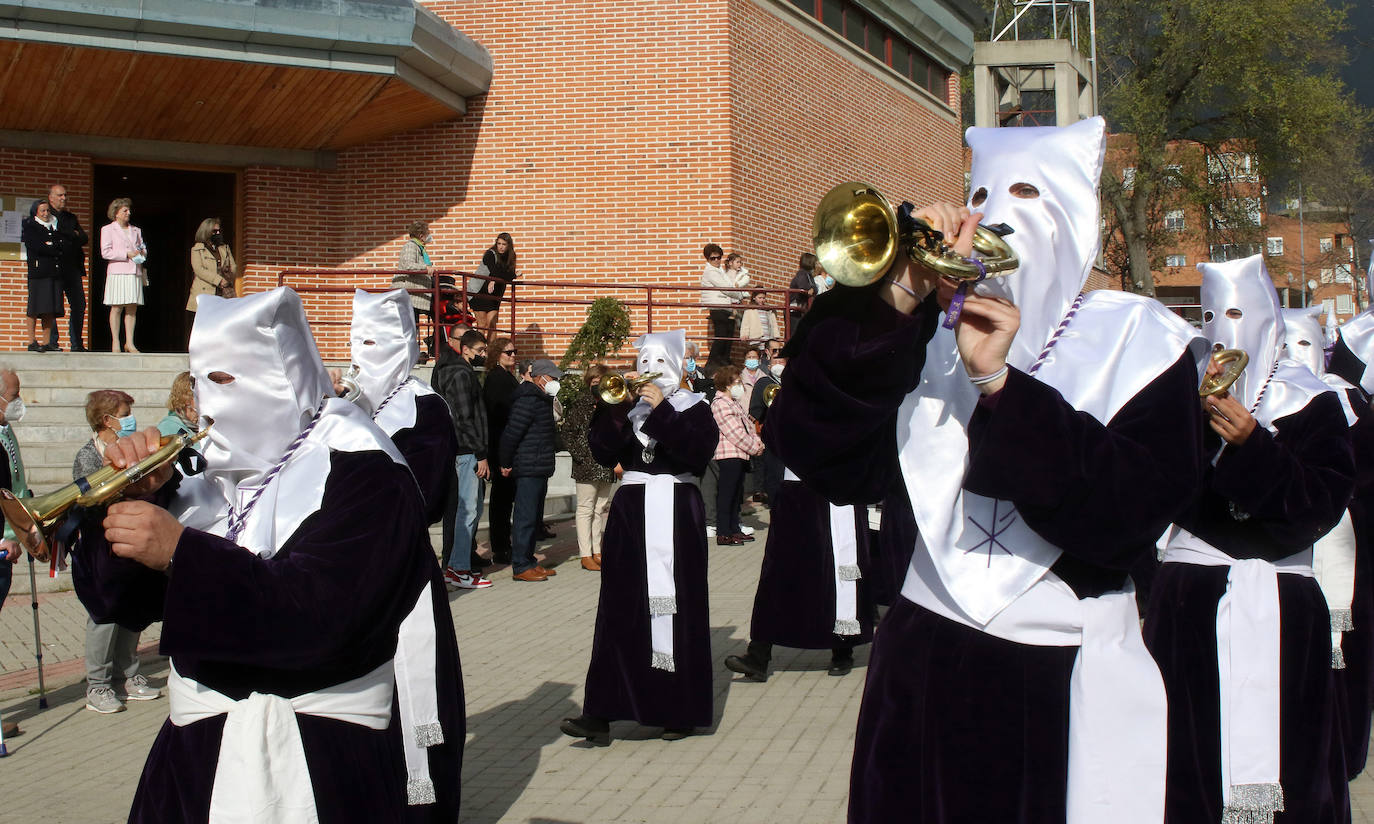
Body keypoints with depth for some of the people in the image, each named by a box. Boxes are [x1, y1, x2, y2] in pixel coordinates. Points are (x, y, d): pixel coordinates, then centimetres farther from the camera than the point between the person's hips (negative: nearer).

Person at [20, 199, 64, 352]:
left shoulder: (55, 227, 21)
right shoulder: (30, 227, 4)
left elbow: (65, 246, 9)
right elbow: (36, 247, -10)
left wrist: (51, 245, -7)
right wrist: (57, 250, -2)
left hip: (55, 272, 5)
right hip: (38, 271, -5)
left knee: (51, 309, 1)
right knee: (35, 307, -8)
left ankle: (47, 342, 2)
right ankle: (32, 341, -4)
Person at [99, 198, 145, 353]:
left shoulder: (136, 230, 21)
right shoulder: (107, 229, 5)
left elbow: (143, 249, 26)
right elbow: (105, 252, -6)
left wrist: (141, 253, 2)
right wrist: (127, 254, -12)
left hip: (135, 272, 5)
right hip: (117, 272, -4)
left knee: (132, 308, 0)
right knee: (117, 308, -6)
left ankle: (129, 343, 2)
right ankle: (115, 342, -1)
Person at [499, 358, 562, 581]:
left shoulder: (542, 400, 17)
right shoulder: (528, 400, -16)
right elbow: (511, 433, -20)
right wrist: (506, 463, -13)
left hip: (539, 469, 10)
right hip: (528, 469, -10)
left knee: (535, 518, 15)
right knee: (526, 517, -6)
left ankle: (528, 561, 23)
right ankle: (520, 567, -3)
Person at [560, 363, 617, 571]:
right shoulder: (580, 402, -5)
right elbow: (565, 431, -7)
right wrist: (579, 454, -12)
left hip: (607, 466, 5)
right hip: (587, 466, -5)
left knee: (600, 509, 12)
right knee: (585, 509, -1)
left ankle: (596, 552, 20)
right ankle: (585, 555, 3)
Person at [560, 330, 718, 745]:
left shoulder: (693, 407, 4)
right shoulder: (628, 406, 12)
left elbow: (699, 450, -14)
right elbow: (604, 454, -1)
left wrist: (662, 410, -16)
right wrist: (615, 408, -12)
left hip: (675, 513, -3)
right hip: (630, 510, 3)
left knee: (676, 608, -4)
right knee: (620, 609, -1)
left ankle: (679, 711, 7)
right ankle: (601, 713, -3)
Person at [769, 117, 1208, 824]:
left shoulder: (1138, 338, -1)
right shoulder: (935, 328, 4)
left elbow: (1135, 512, -16)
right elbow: (826, 459, -10)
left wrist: (998, 383, -20)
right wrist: (894, 305, -18)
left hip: (1064, 686, -2)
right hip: (921, 667, 2)